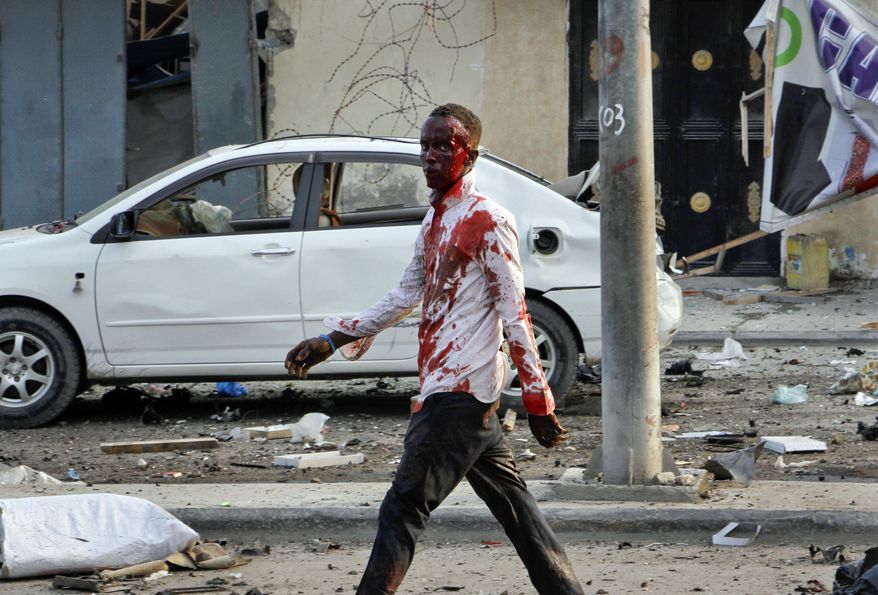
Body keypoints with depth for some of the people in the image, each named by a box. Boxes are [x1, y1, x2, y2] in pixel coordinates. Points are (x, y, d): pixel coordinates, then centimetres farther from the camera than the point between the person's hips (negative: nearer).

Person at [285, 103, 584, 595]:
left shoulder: (488, 221, -11)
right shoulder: (436, 221, 17)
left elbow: (514, 315, -13)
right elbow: (405, 297, 24)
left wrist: (538, 398, -14)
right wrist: (331, 342, 22)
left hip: (459, 392, -10)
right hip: (442, 385, 10)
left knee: (403, 509, -10)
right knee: (511, 501, 12)